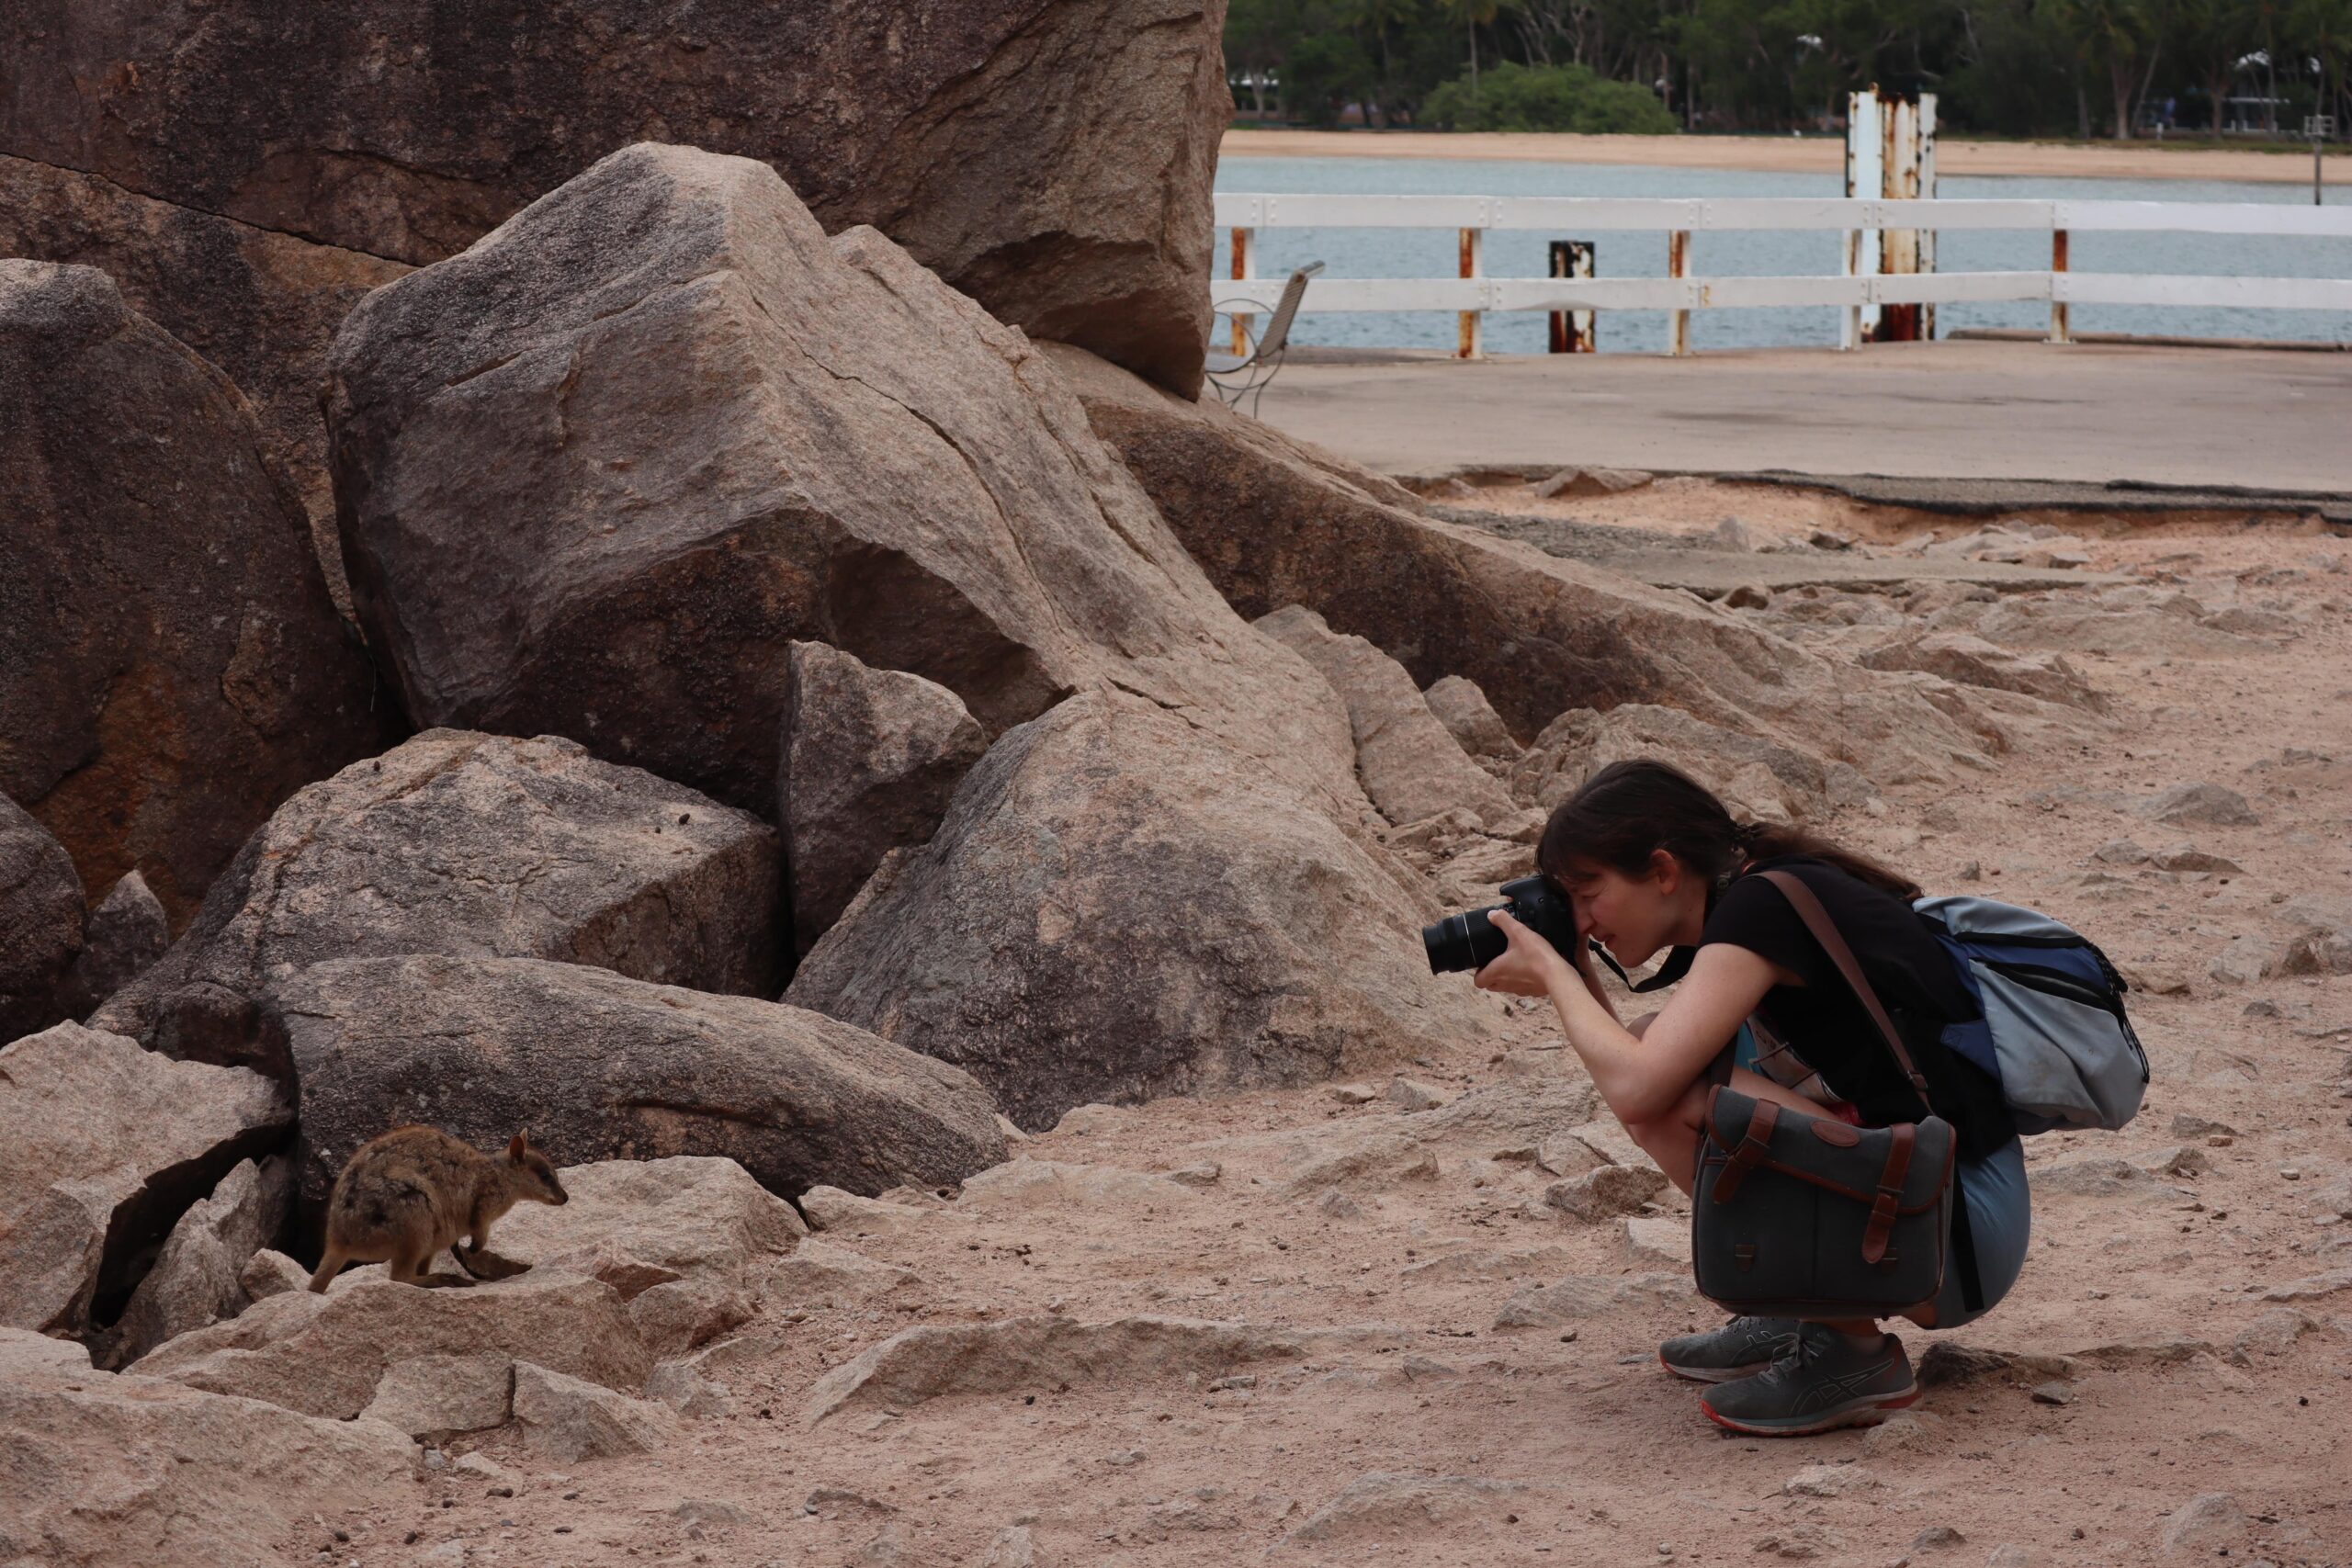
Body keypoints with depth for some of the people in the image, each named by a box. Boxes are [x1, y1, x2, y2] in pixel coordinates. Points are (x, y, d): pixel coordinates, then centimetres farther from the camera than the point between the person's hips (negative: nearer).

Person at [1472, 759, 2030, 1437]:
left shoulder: (1762, 907, -17)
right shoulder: (1749, 896, 10)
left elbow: (1634, 1088, -27)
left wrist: (1554, 972, -11)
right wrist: (1578, 984, 2)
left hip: (1959, 1233, -10)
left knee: (1683, 1101, -25)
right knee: (1663, 1059, 9)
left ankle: (1856, 1353, -10)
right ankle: (1799, 1315, 13)